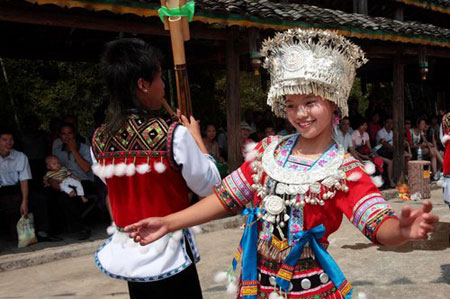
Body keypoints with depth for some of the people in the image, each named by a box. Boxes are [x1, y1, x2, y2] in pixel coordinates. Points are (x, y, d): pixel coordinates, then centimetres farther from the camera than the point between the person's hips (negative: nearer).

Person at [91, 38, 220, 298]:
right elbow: (209, 186, -10)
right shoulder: (174, 136, -22)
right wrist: (197, 137, 2)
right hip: (168, 259, -5)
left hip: (127, 255, 5)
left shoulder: (99, 140, -5)